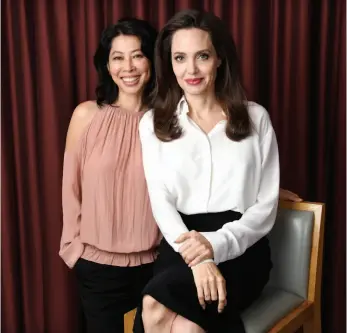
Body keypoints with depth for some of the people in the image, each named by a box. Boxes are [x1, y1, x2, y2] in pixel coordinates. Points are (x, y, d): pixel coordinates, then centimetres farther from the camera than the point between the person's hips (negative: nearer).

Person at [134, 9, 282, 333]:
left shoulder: (255, 117, 5)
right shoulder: (154, 123, 8)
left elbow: (267, 205, 1)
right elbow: (161, 202, -1)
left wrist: (218, 244, -18)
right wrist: (198, 258, -20)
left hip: (241, 249, -1)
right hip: (181, 247, 2)